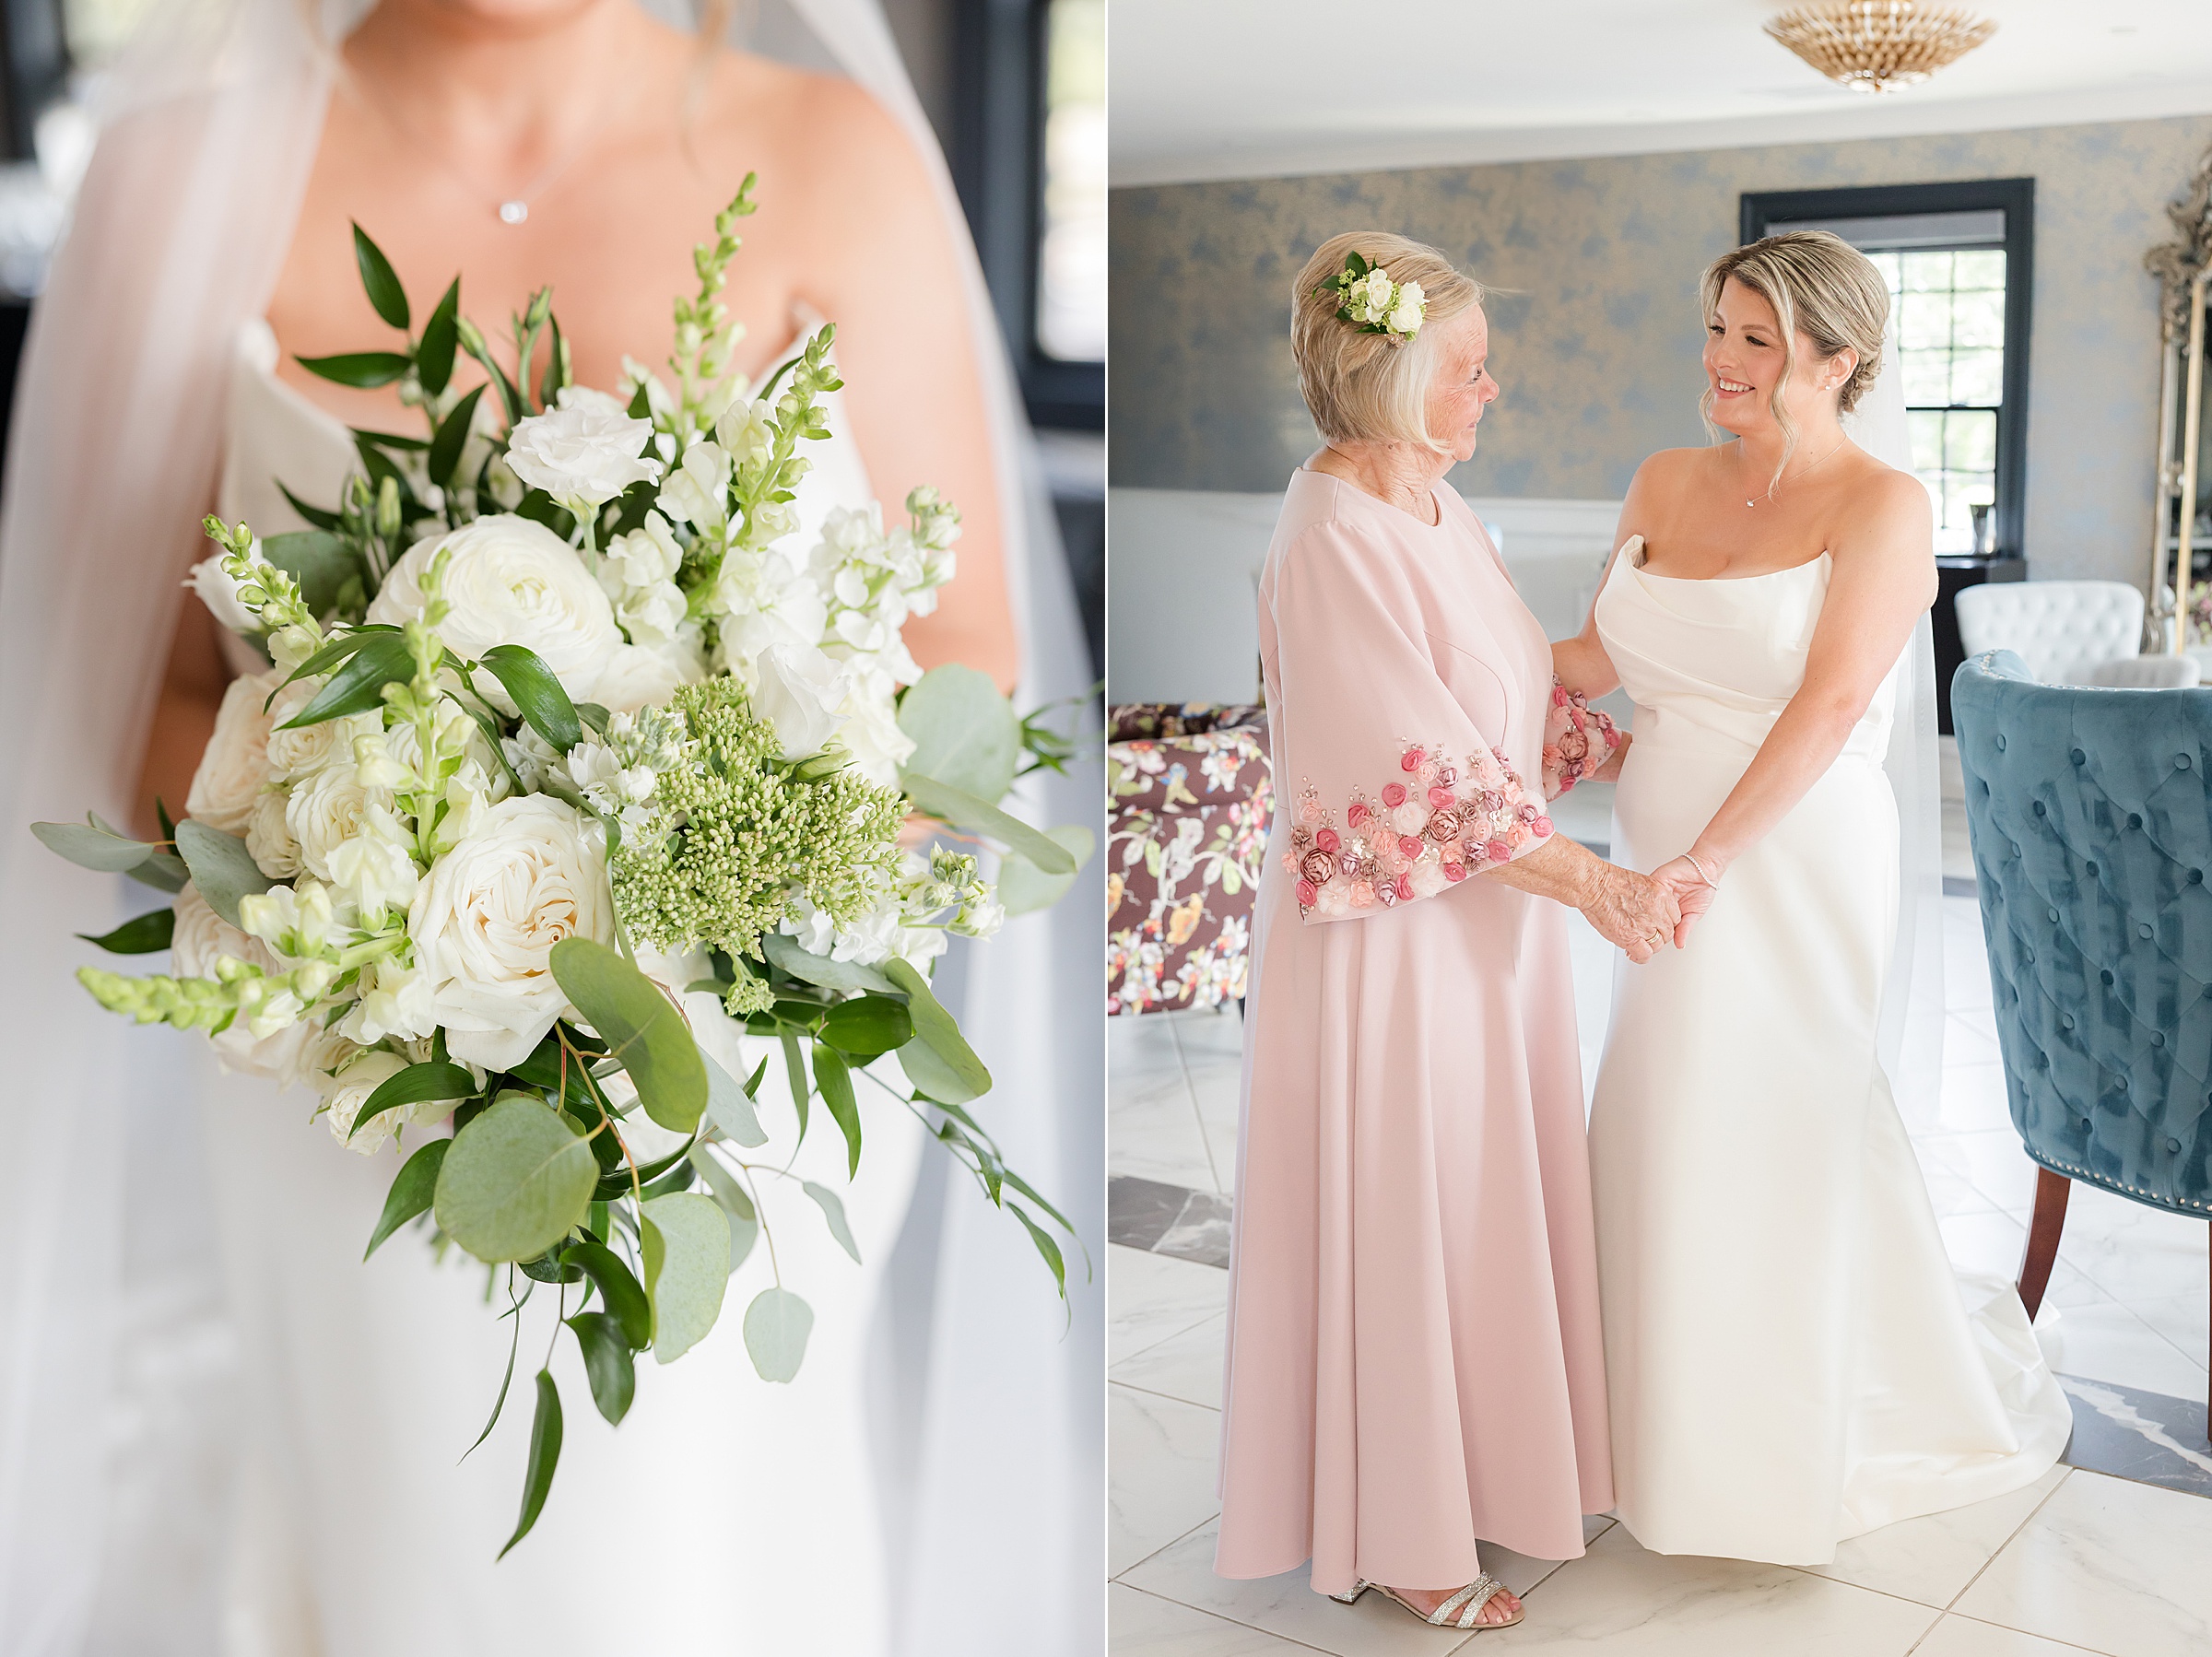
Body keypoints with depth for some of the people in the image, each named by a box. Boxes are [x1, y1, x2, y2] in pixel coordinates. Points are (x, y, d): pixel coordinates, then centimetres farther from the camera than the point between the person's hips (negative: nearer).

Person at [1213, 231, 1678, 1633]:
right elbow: (1426, 773, -24)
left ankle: (1469, 1464, 37)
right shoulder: (1334, 540, -22)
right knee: (1401, 1222, 5)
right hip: (1397, 930, -9)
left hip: (1488, 914, 9)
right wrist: (1593, 882, -21)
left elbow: (1519, 695, 16)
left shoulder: (1433, 503, 7)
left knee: (1480, 1209, 19)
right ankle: (1399, 1535, 23)